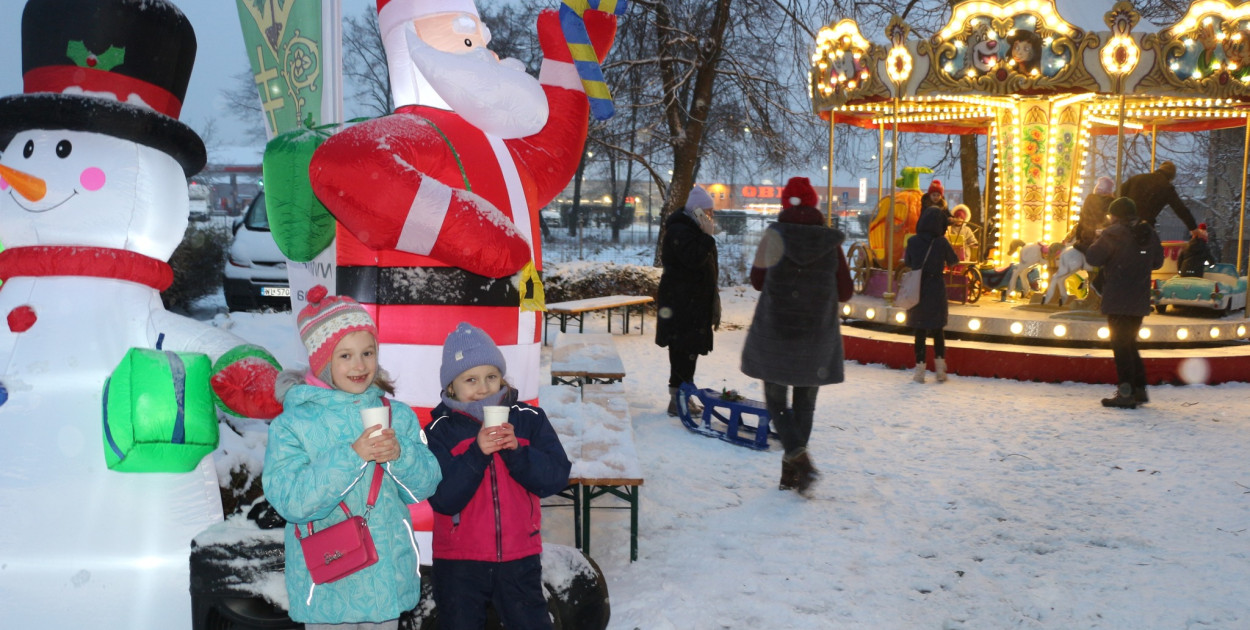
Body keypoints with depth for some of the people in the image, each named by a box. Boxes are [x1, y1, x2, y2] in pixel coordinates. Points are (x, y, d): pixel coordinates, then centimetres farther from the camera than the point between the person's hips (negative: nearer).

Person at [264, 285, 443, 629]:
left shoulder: (398, 415, 0)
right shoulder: (292, 423, -9)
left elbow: (426, 485, -1)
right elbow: (290, 500, -18)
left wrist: (401, 453, -20)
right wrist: (351, 456, -26)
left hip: (386, 574, 3)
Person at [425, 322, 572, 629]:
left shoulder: (528, 419, -4)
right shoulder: (440, 431, -8)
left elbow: (556, 478, -12)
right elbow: (443, 498, -19)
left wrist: (516, 450, -26)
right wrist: (476, 452, -28)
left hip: (520, 559, 1)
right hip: (459, 562, 0)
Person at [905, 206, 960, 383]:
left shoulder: (913, 241, -8)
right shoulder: (942, 242, -12)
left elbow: (907, 262, 6)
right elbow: (954, 261, 3)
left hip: (918, 290, 1)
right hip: (936, 290, 0)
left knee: (920, 330, 9)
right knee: (938, 330, 14)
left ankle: (920, 370, 9)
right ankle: (940, 369, 15)